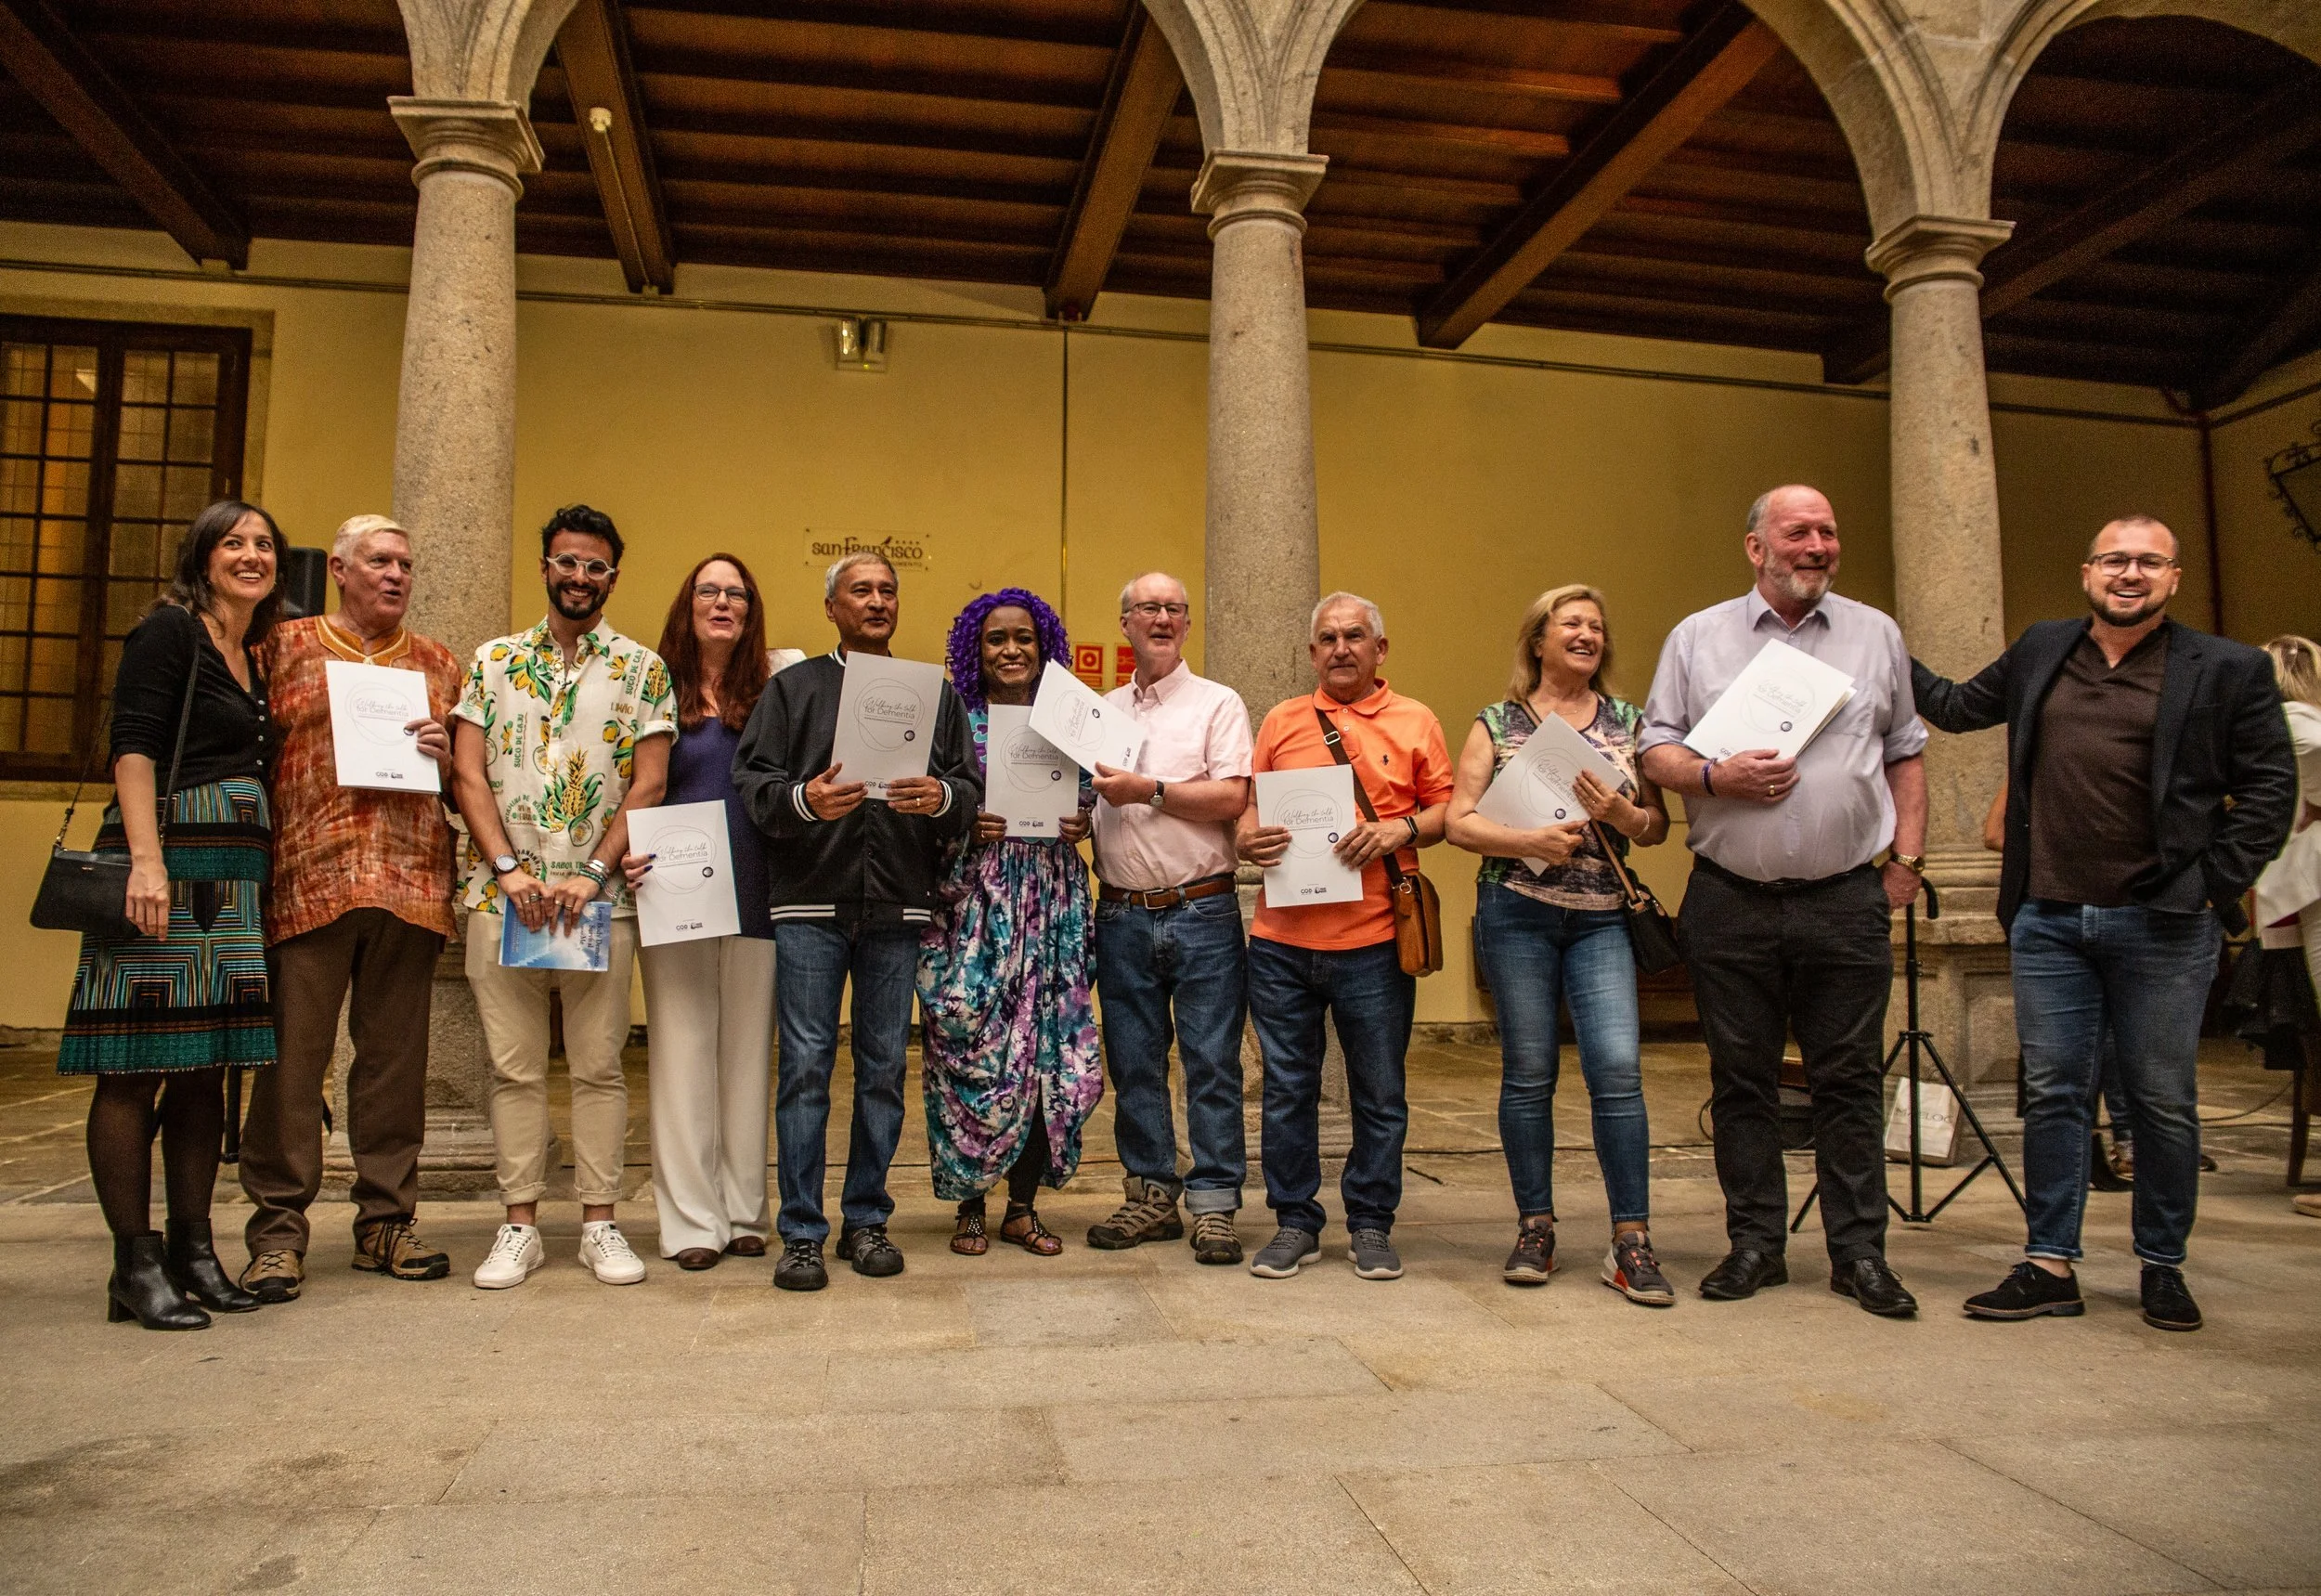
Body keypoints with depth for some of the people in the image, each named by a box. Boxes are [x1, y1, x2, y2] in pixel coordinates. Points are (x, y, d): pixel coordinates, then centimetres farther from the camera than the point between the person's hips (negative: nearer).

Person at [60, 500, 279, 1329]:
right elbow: (132, 747, -11)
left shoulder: (256, 660, 20)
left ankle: (191, 1249, 14)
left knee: (208, 1062, 8)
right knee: (138, 1065, -4)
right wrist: (147, 859, -21)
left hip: (236, 875, 8)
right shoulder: (168, 631, -1)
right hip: (169, 856, -8)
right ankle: (135, 1264, 1)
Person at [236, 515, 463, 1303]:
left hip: (412, 883, 3)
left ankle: (385, 1221, 16)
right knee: (293, 1055, -2)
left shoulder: (439, 663, 17)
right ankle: (278, 1230, 7)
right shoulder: (286, 645, 10)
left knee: (396, 1056, 6)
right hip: (309, 878, -2)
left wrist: (445, 756, -1)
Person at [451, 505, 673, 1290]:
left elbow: (649, 784, -1)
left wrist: (593, 874, -11)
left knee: (599, 1065, 3)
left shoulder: (641, 668, 6)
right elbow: (468, 773, 4)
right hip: (502, 894, 1)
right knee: (515, 1067, 5)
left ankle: (599, 1222, 13)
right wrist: (510, 868, -8)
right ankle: (520, 1225, 14)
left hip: (602, 899, -1)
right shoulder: (494, 661, 11)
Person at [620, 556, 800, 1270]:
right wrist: (628, 856, -10)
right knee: (683, 1053, 2)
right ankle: (693, 1220, 10)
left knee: (749, 1051, 7)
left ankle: (745, 1212, 17)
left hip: (755, 896, 1)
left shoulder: (781, 680, 7)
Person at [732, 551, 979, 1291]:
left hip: (899, 907, 2)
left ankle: (866, 1219, 19)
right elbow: (750, 780, 0)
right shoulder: (792, 688, 10)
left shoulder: (934, 694, 14)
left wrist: (943, 797, -16)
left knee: (884, 1067, 7)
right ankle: (801, 1232, 7)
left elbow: (972, 787, 7)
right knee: (805, 1065, -1)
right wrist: (803, 800, -19)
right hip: (810, 903, -1)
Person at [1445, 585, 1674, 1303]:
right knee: (1527, 1073, 4)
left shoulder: (1628, 722, 11)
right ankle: (1535, 1229, 17)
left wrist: (1622, 815, -11)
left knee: (1618, 1068, -9)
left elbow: (1658, 827, 10)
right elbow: (1459, 822, -1)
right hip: (1515, 912, -1)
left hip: (1601, 919, 1)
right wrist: (1530, 841, -16)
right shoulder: (1496, 724, 6)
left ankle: (1631, 1243, 1)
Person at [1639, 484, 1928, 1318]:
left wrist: (1907, 858, 6)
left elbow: (1905, 754, 15)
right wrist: (1716, 777, -14)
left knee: (1849, 1079, 4)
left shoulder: (1876, 635, 12)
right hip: (1730, 902, 0)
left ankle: (1859, 1251, 15)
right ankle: (1755, 1242, 18)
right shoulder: (1697, 637, 8)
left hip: (1846, 901, 1)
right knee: (1741, 1079, 6)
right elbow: (1656, 748, 5)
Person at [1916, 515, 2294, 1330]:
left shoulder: (2230, 670, 1)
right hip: (2047, 918, 3)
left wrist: (2219, 883, -7)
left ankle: (2163, 1268, 21)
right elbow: (1957, 706, 24)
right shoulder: (2040, 651, 11)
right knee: (2052, 1094, 5)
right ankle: (2051, 1265, 12)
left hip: (2162, 924, -2)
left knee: (2162, 1101, 6)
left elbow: (2270, 788, 1)